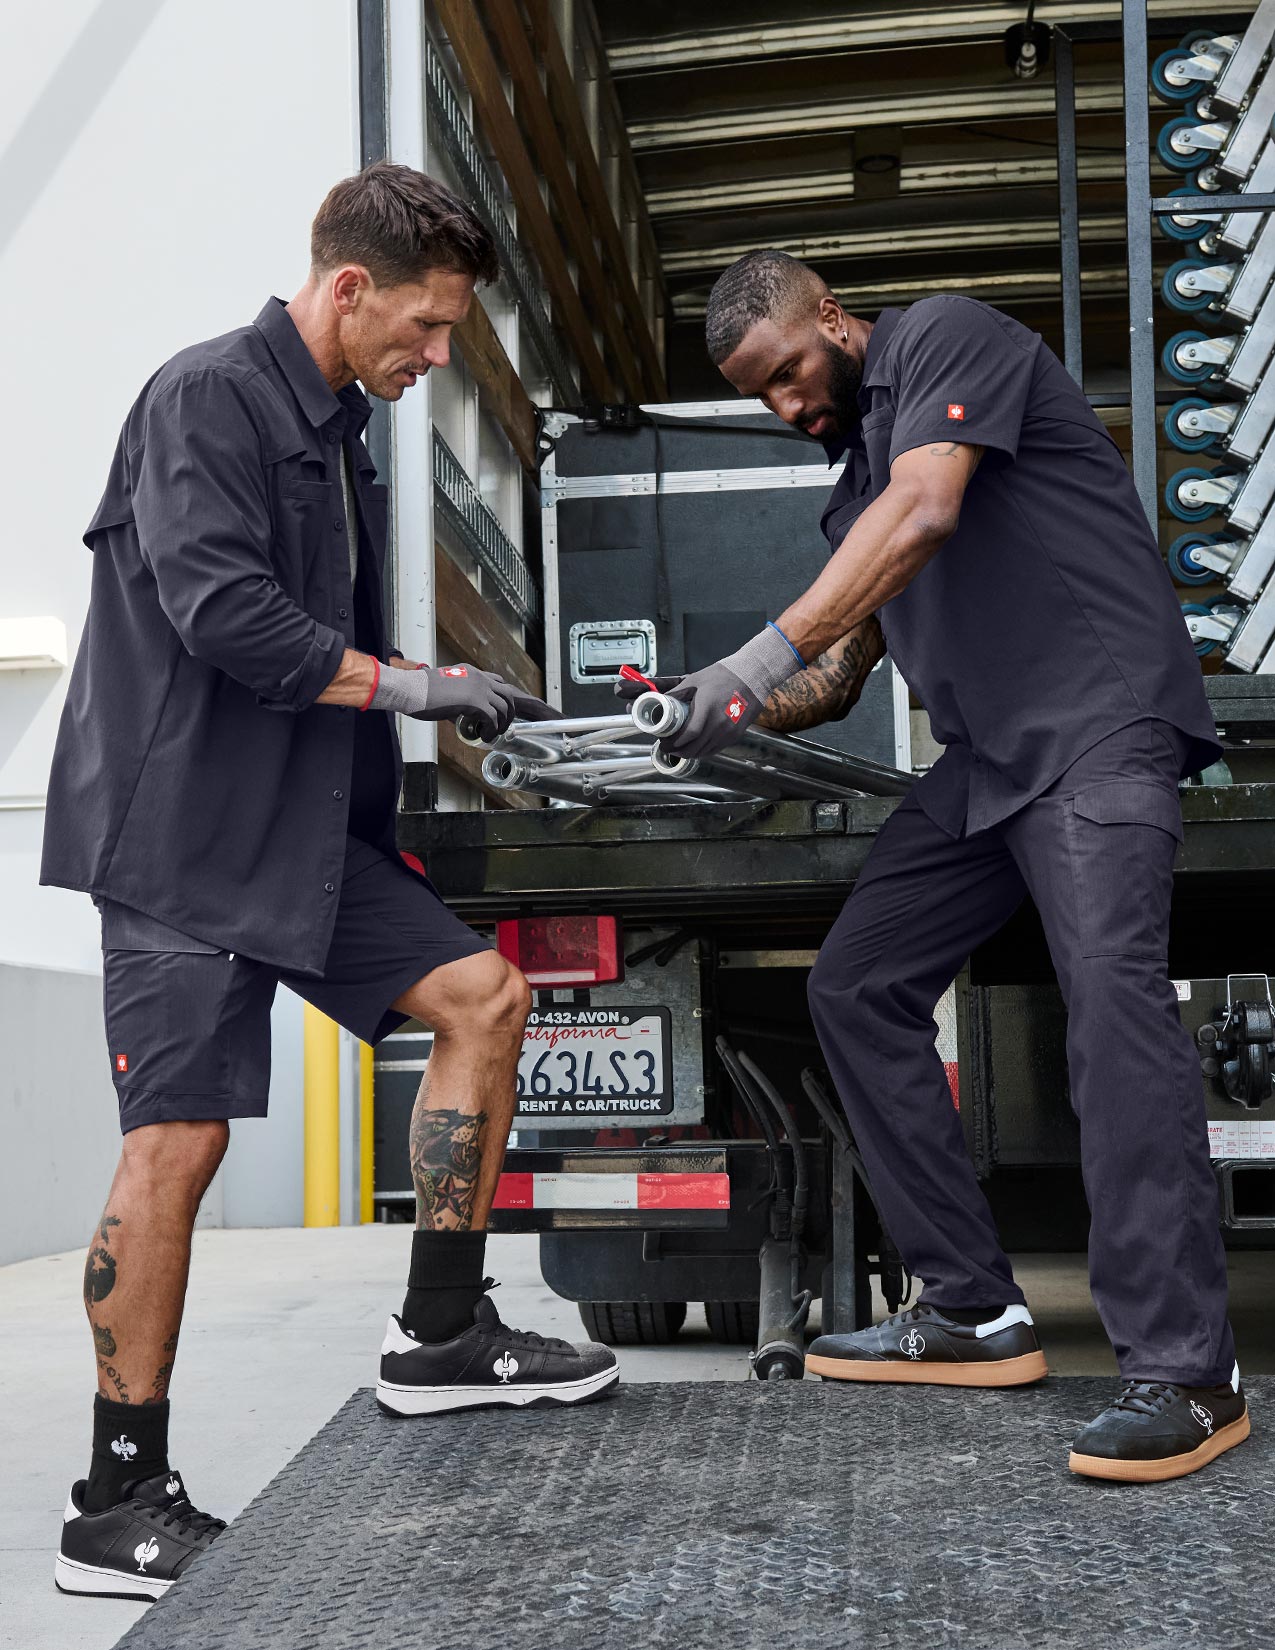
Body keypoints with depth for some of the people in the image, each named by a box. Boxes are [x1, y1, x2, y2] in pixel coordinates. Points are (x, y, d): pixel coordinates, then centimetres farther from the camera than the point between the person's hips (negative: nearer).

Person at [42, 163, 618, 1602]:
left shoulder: (337, 433, 17)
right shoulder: (206, 398, -11)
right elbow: (224, 616, -21)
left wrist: (452, 693, 10)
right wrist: (410, 687, -13)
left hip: (306, 824, 9)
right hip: (181, 830, -9)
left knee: (482, 995, 3)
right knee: (178, 1140, -9)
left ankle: (440, 1336, 15)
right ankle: (119, 1506, 4)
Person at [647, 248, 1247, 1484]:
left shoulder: (944, 337, -3)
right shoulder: (857, 472, 22)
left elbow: (925, 516, -22)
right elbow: (837, 681, 22)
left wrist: (762, 659, -28)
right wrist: (703, 710, 5)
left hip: (1098, 717, -9)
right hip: (987, 754, 9)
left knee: (1111, 985, -26)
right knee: (856, 988, 4)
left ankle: (1183, 1372, -23)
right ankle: (972, 1314, 8)